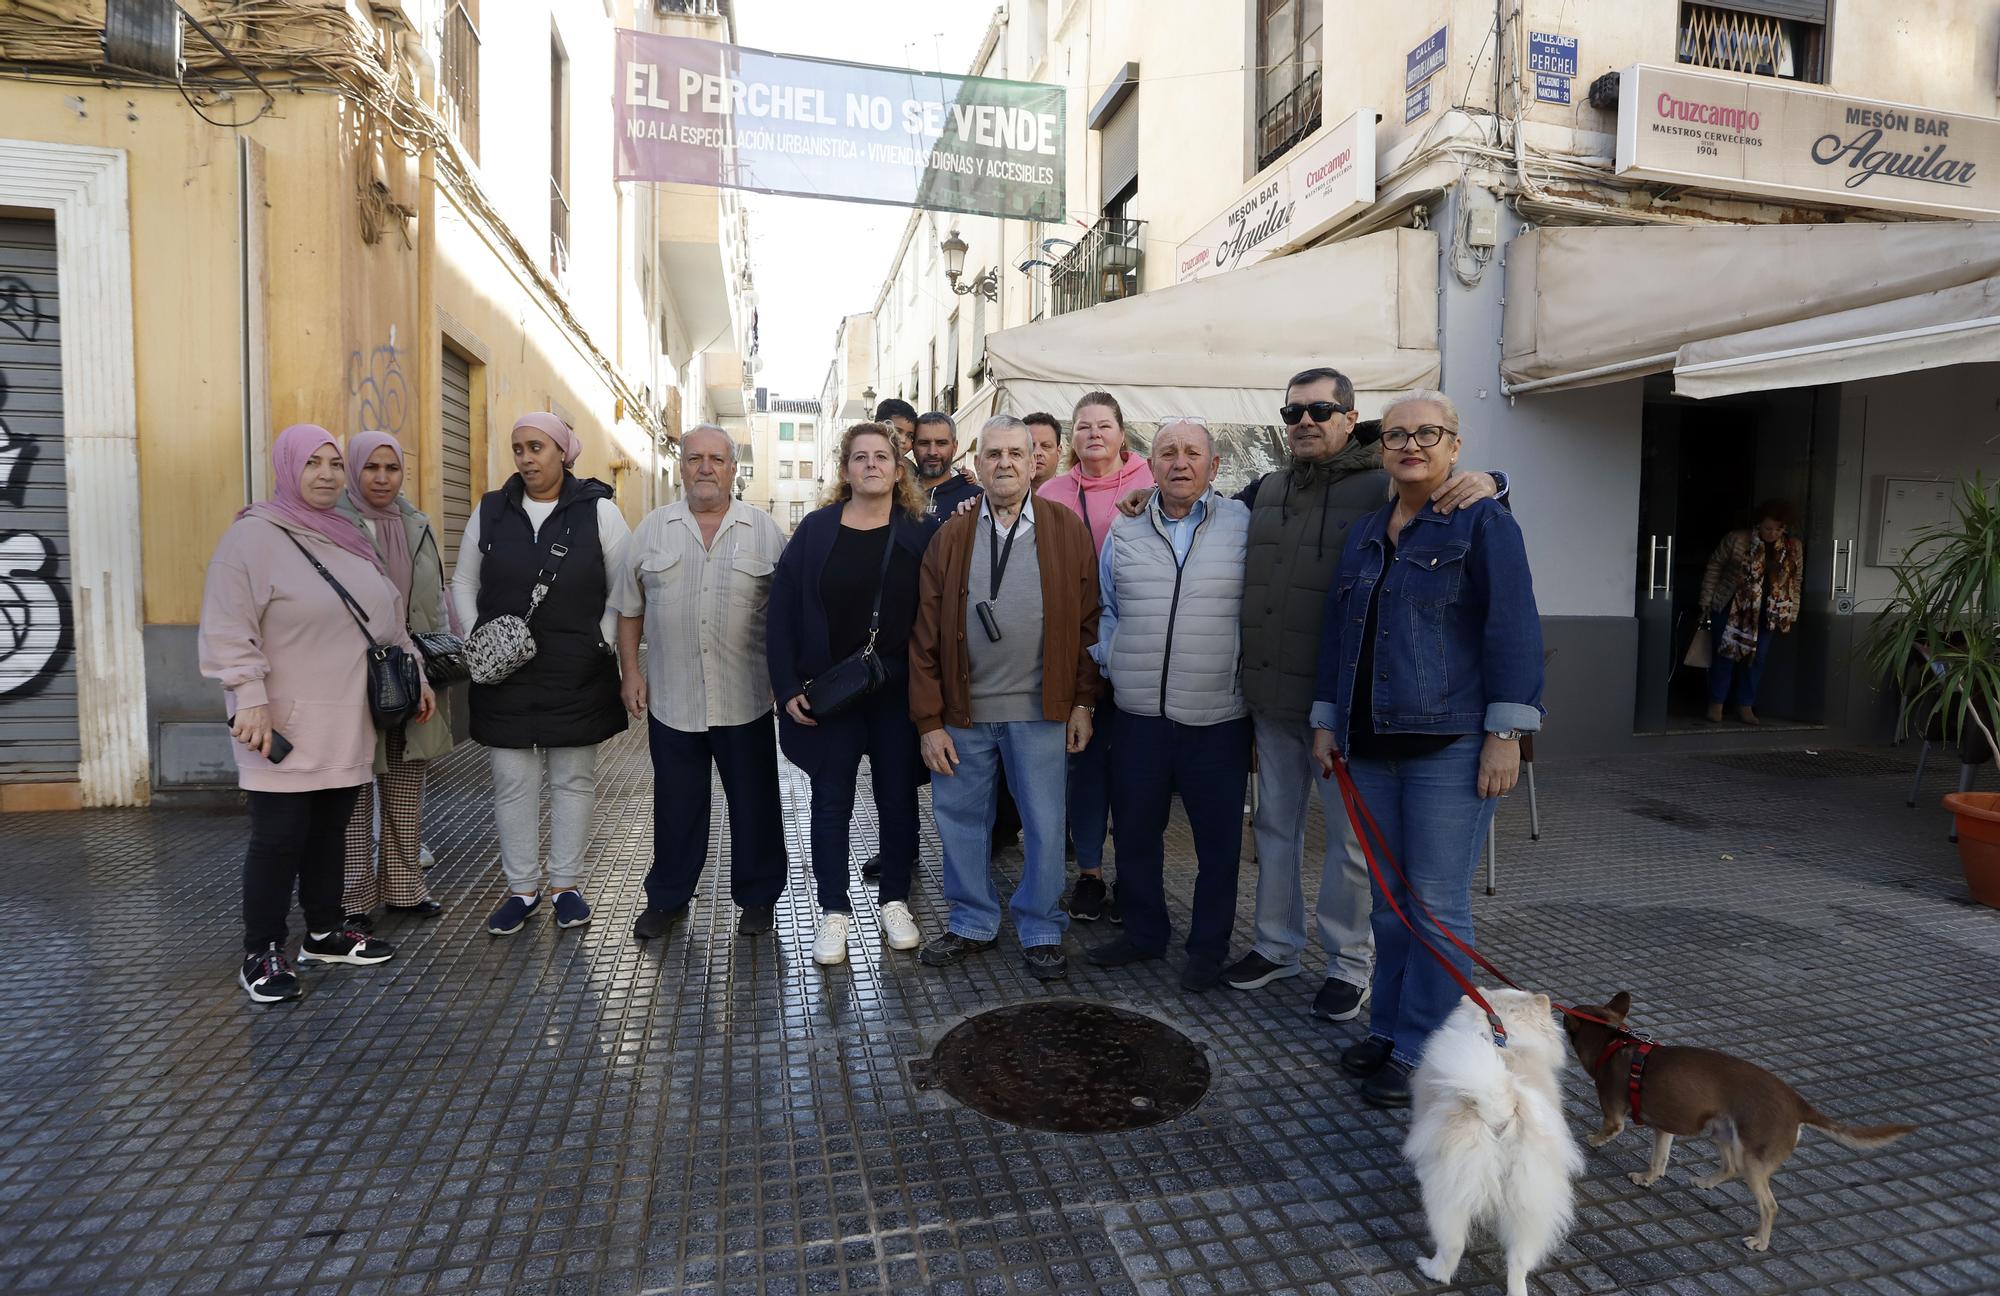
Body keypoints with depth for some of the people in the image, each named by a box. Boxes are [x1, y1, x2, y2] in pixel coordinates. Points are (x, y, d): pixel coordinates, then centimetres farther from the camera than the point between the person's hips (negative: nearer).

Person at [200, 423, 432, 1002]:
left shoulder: (351, 539, 13)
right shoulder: (253, 536, -9)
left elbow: (389, 618, 21)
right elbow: (228, 631, -14)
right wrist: (250, 700, -21)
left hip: (346, 726, 6)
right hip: (285, 729, -6)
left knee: (330, 830, 14)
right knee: (279, 838, 0)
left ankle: (325, 933, 27)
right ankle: (262, 953, 14)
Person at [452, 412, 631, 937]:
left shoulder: (598, 511, -2)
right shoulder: (490, 511, 7)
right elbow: (463, 583, 15)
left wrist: (602, 641, -7)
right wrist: (477, 639, 3)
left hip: (578, 675, -2)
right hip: (504, 674, 2)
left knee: (574, 780, 7)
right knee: (513, 784, 6)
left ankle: (565, 886, 21)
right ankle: (522, 890, 19)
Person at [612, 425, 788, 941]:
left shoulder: (764, 530, 2)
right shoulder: (652, 529, 6)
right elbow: (629, 609, 10)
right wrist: (630, 672, 5)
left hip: (745, 699, -1)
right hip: (671, 699, 1)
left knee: (754, 804, 9)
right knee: (676, 806, 12)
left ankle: (757, 897, 25)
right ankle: (667, 898, 28)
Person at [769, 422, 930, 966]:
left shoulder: (918, 536, 1)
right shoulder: (815, 530, 0)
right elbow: (782, 610, -3)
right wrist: (788, 687, -7)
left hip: (898, 692, 0)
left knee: (898, 798, 10)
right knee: (831, 800, 8)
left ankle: (895, 902, 27)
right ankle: (834, 911, 20)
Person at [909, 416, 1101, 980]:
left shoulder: (1068, 531, 1)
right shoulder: (950, 537, 4)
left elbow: (1088, 621, 1)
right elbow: (926, 635, 2)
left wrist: (1082, 702, -3)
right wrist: (929, 721, -3)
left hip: (1041, 710, -2)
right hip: (962, 711, 2)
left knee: (1045, 825, 8)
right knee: (960, 819, 12)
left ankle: (1041, 932, 26)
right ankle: (972, 923, 31)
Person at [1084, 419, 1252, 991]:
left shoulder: (1245, 526, -1)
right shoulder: (1124, 531, 8)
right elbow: (1106, 612, 16)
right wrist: (1111, 665, 4)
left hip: (1218, 717, -2)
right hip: (1139, 715, 3)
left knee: (1218, 841, 9)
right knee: (1134, 831, 13)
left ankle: (1209, 946, 27)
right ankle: (1143, 931, 33)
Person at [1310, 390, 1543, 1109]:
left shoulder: (1483, 523, -3)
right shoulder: (1363, 534, 16)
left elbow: (1512, 631, -10)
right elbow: (1337, 632, 20)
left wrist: (1504, 734, -14)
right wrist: (1326, 721, 17)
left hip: (1450, 746, -6)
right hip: (1373, 746, 6)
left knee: (1436, 903, 0)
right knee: (1389, 900, 14)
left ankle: (1421, 1052, 13)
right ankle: (1388, 1029, 27)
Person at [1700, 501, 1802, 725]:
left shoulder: (1794, 548, -1)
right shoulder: (1736, 540, -11)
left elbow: (1795, 582, 7)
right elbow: (1715, 566, -3)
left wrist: (1791, 615, 6)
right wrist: (1707, 600, -3)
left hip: (1766, 613, 3)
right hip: (1731, 607, -3)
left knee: (1757, 657, 5)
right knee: (1726, 654, -1)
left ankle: (1745, 706, 17)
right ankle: (1716, 704, 10)